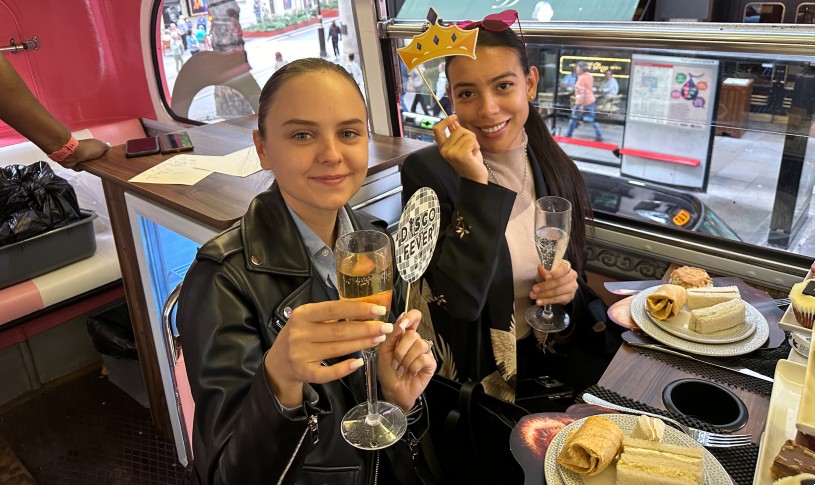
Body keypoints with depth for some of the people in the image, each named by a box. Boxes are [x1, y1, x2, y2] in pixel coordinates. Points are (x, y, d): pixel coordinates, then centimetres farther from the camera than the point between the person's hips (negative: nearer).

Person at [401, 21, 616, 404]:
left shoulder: (555, 168, -1)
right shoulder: (425, 171, -16)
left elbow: (573, 269, 11)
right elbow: (461, 300, -25)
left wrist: (568, 285, -12)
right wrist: (476, 183, -29)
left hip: (552, 349, 5)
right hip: (475, 370, -5)